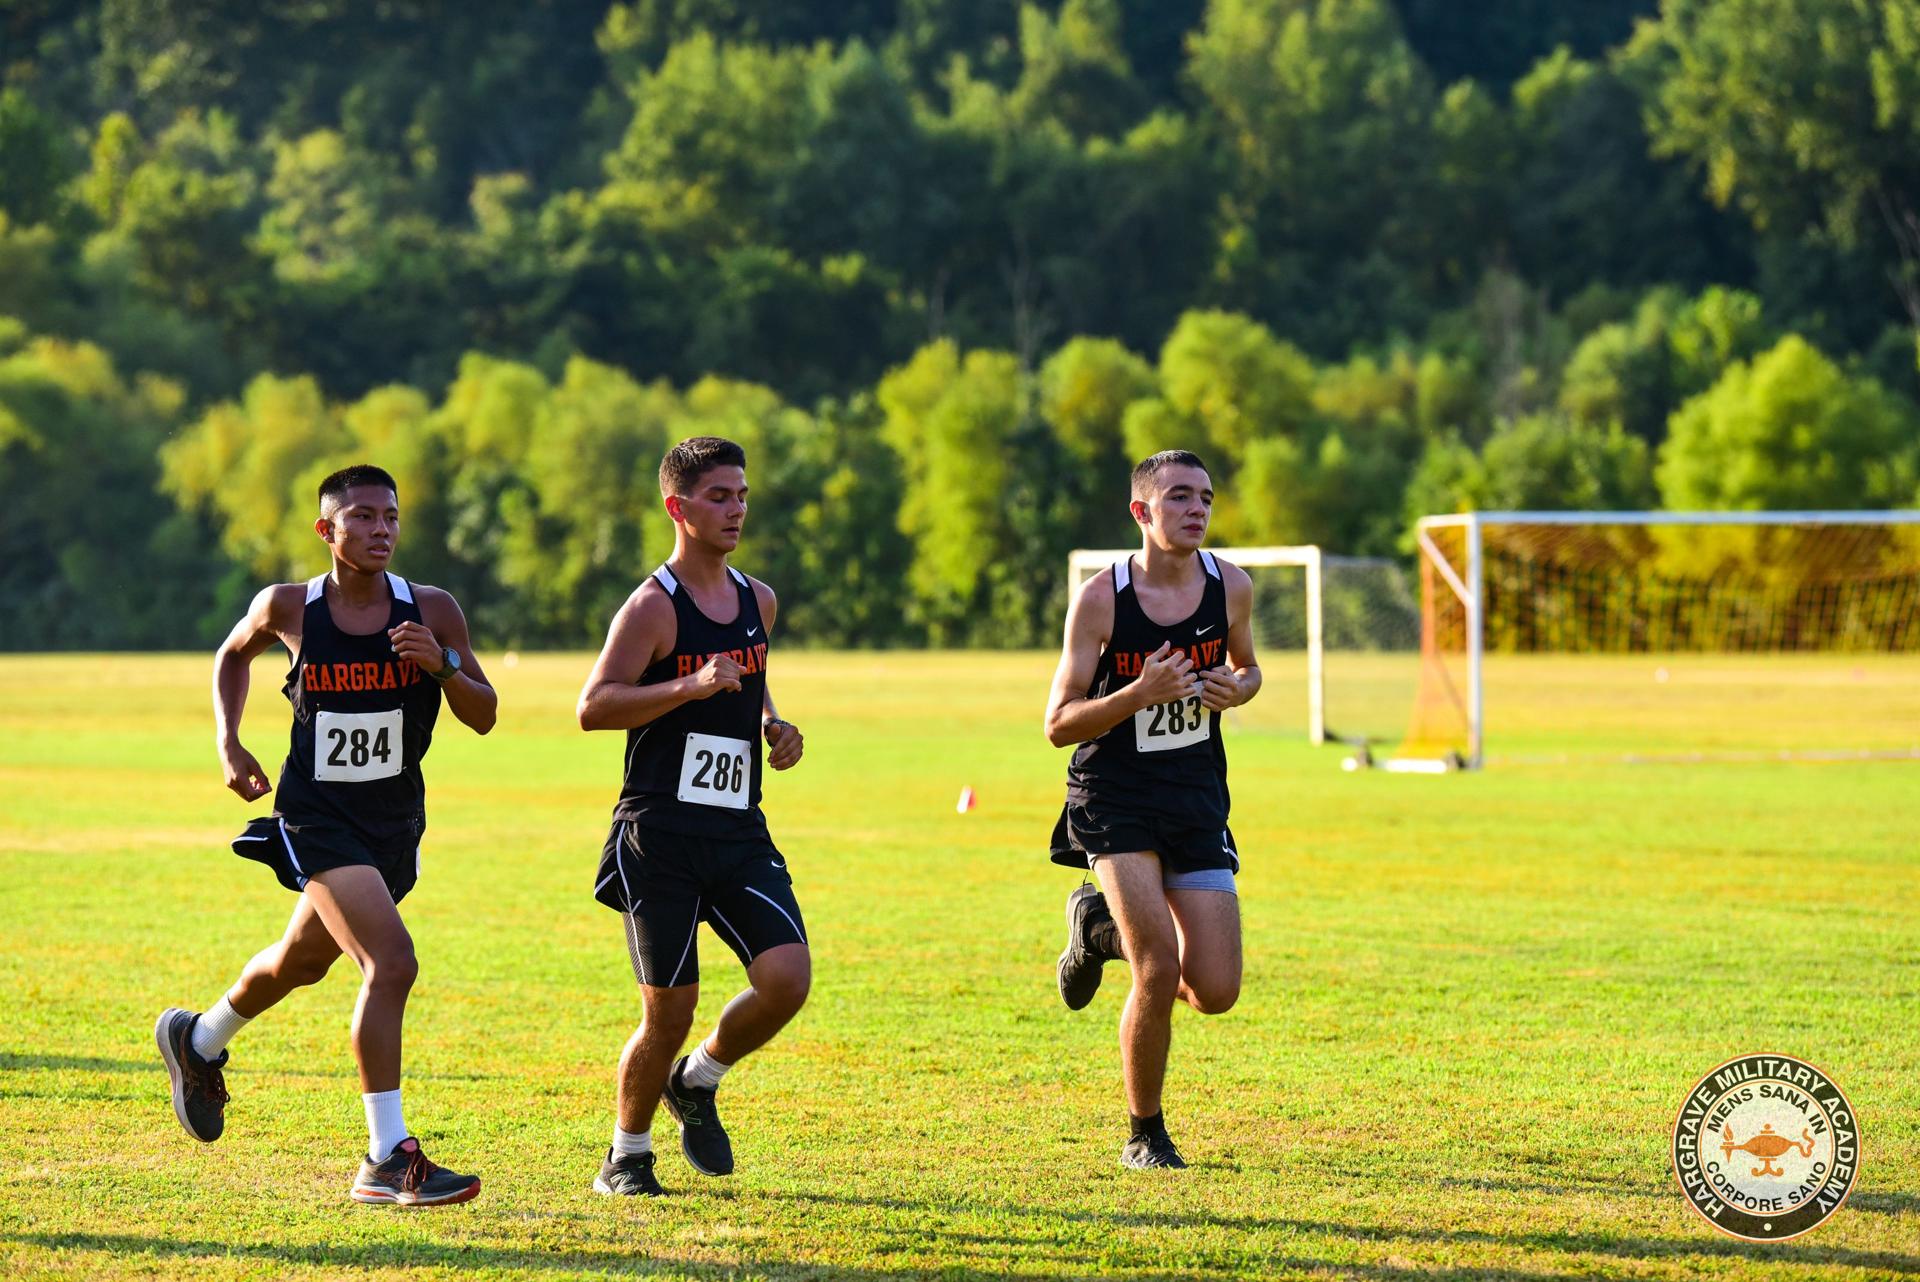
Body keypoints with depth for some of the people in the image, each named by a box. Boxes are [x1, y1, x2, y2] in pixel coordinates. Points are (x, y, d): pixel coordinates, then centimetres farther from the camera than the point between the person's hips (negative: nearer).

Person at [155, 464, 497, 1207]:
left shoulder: (432, 612, -7)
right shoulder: (288, 609, -8)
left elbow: (483, 717, -5)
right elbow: (232, 655, 14)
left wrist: (444, 664, -23)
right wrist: (229, 745, 2)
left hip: (395, 820, 4)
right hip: (316, 814, -4)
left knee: (303, 961, 24)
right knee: (391, 961, -21)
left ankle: (197, 1042, 55)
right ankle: (387, 1160, -17)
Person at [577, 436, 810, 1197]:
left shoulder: (757, 601, 13)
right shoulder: (654, 607, -8)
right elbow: (594, 707, -16)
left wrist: (773, 727, 11)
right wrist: (691, 686, -26)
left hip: (739, 834, 6)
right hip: (659, 838, -6)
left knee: (787, 978, -12)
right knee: (670, 1009, -5)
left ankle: (697, 1081, 16)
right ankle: (626, 1157, 17)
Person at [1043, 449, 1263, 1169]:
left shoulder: (1230, 587, -2)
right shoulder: (1100, 600, -12)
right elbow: (1058, 725, -9)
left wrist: (1234, 689, -6)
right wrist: (1138, 695, -26)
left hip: (1197, 799, 4)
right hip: (1113, 795, -4)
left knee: (1215, 993, -2)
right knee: (1159, 971, -18)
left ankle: (1102, 926, 28)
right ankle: (1144, 1135, 3)